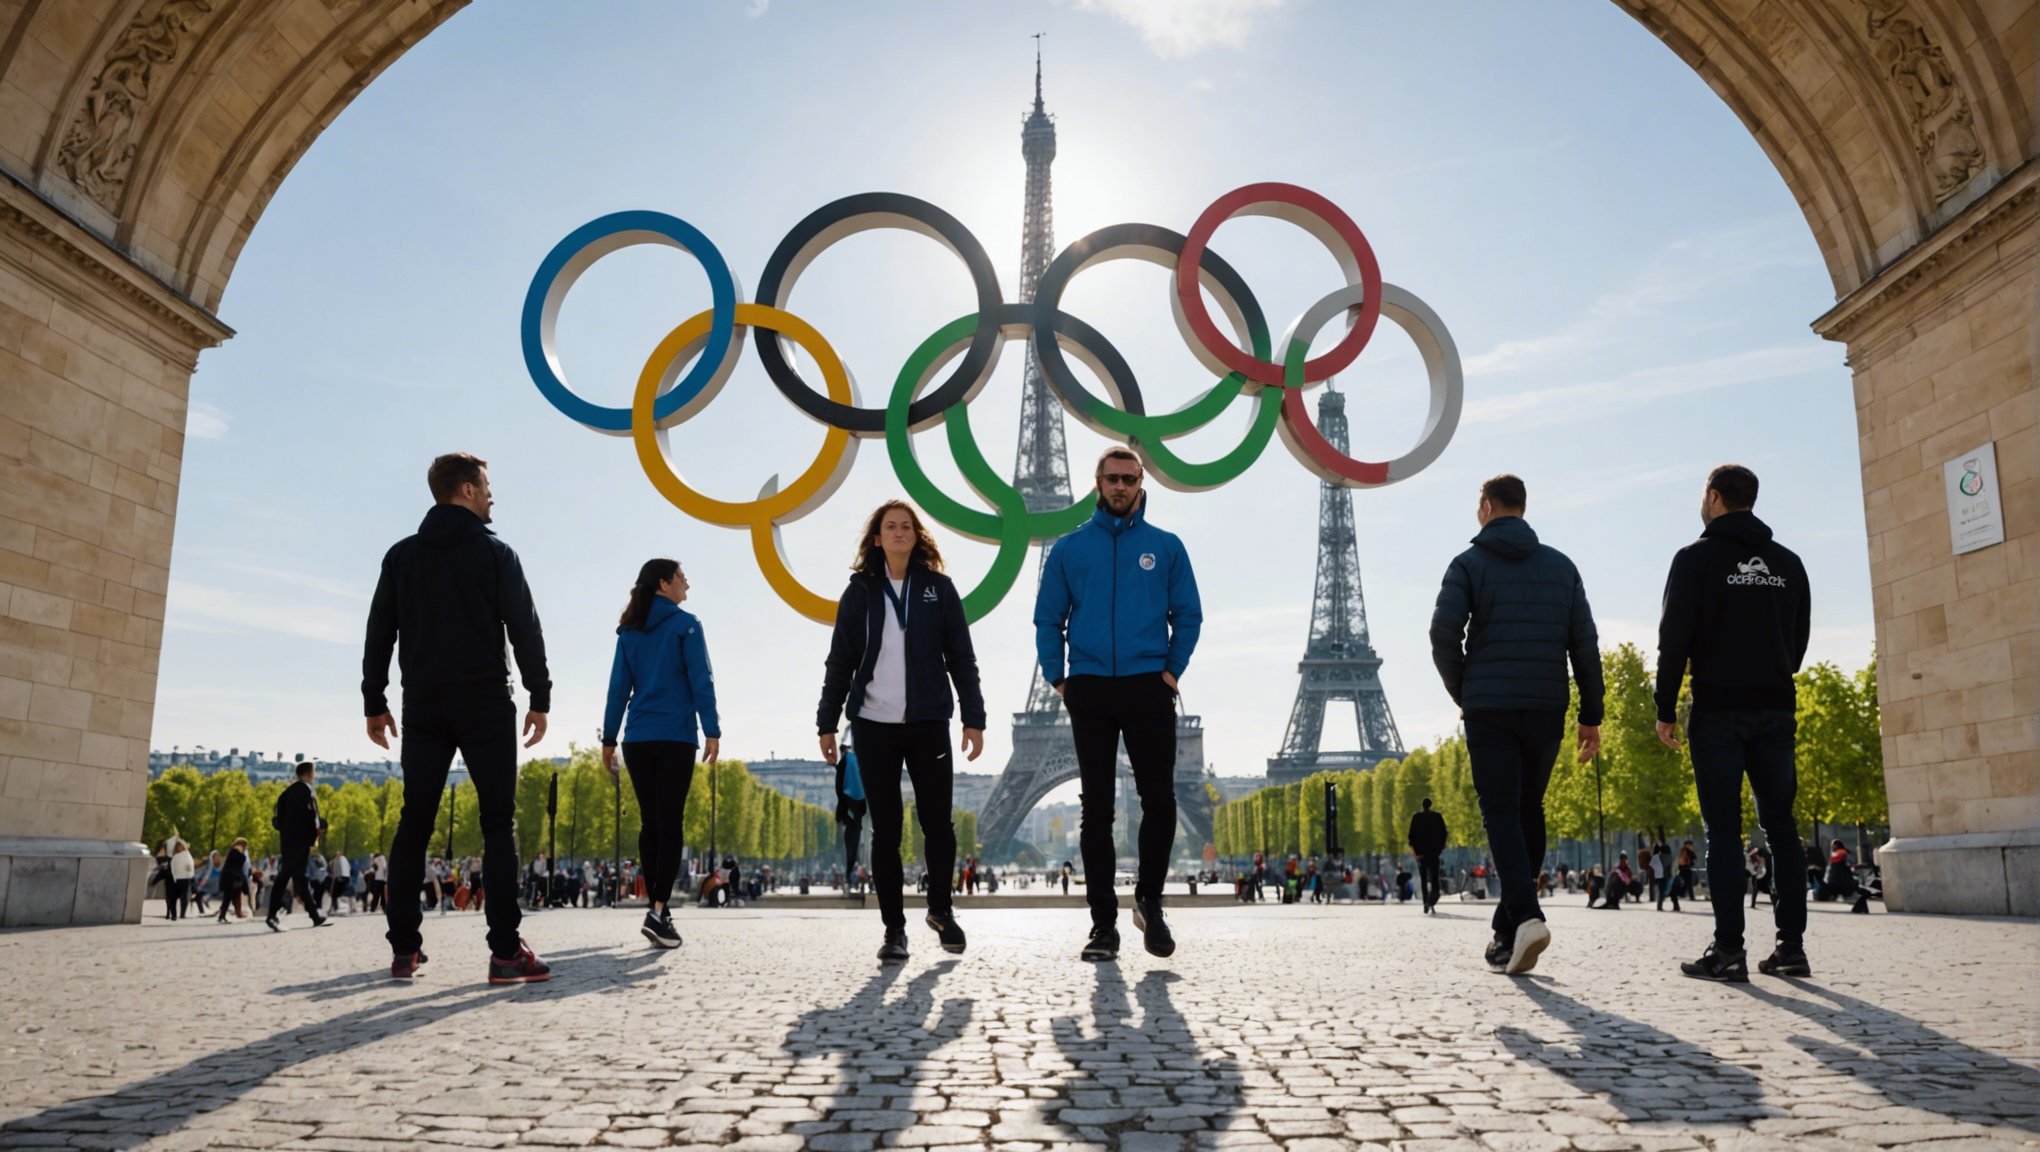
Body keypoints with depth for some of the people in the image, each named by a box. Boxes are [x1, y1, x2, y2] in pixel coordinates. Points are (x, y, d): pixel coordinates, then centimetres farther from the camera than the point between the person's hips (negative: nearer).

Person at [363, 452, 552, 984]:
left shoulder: (402, 555, 11)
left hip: (424, 705, 4)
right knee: (498, 823, -3)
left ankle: (404, 948, 6)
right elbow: (525, 628, -5)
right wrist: (540, 698, 0)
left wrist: (375, 702, 13)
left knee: (414, 823, 8)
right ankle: (506, 951, -8)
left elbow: (379, 634, 9)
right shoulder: (495, 553, 0)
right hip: (485, 702, -4)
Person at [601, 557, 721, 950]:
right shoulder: (685, 624, -1)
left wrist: (609, 738, 11)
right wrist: (711, 730, -11)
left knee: (650, 823, 10)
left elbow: (618, 687, 10)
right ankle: (658, 910, -15)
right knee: (671, 825, -5)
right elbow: (700, 680, -9)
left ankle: (657, 907, 11)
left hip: (637, 740, 4)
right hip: (676, 738, -4)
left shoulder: (629, 631, 12)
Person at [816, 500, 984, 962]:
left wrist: (973, 717, -1)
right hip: (873, 725, 0)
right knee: (885, 830, 3)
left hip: (928, 724, 0)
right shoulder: (860, 592, 6)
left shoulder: (938, 587, 5)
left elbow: (961, 658, 4)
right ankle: (893, 928, 12)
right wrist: (827, 723, 5)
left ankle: (941, 908, 25)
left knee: (937, 823, 1)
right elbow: (840, 662, 9)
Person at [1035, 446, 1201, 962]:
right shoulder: (1070, 548, 8)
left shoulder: (1166, 547, 7)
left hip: (1148, 687, 0)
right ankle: (1104, 923, 11)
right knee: (1096, 808, 4)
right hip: (1089, 689, 1)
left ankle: (1149, 899, 21)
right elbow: (1048, 619, 9)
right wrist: (1058, 678, 0)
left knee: (1159, 801, -2)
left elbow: (1188, 615, 9)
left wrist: (1172, 669, -2)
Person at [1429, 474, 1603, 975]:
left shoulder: (1469, 564, 2)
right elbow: (1584, 642, 8)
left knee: (1501, 814, -4)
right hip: (1547, 708, 3)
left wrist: (1462, 694, 8)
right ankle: (1508, 932, 16)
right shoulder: (1561, 565, 12)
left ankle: (1526, 915, -24)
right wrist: (1591, 714, 9)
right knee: (1529, 813, 12)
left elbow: (1444, 635, -8)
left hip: (1489, 711, -3)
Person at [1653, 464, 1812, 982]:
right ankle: (1792, 946, 7)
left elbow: (1674, 639, -8)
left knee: (1724, 828, -4)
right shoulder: (1788, 563, 13)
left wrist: (1665, 709, -4)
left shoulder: (1696, 558, -3)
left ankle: (1728, 950, -5)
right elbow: (1799, 638, 16)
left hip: (1718, 711, -5)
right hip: (1777, 711, 5)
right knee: (1780, 824, 7)